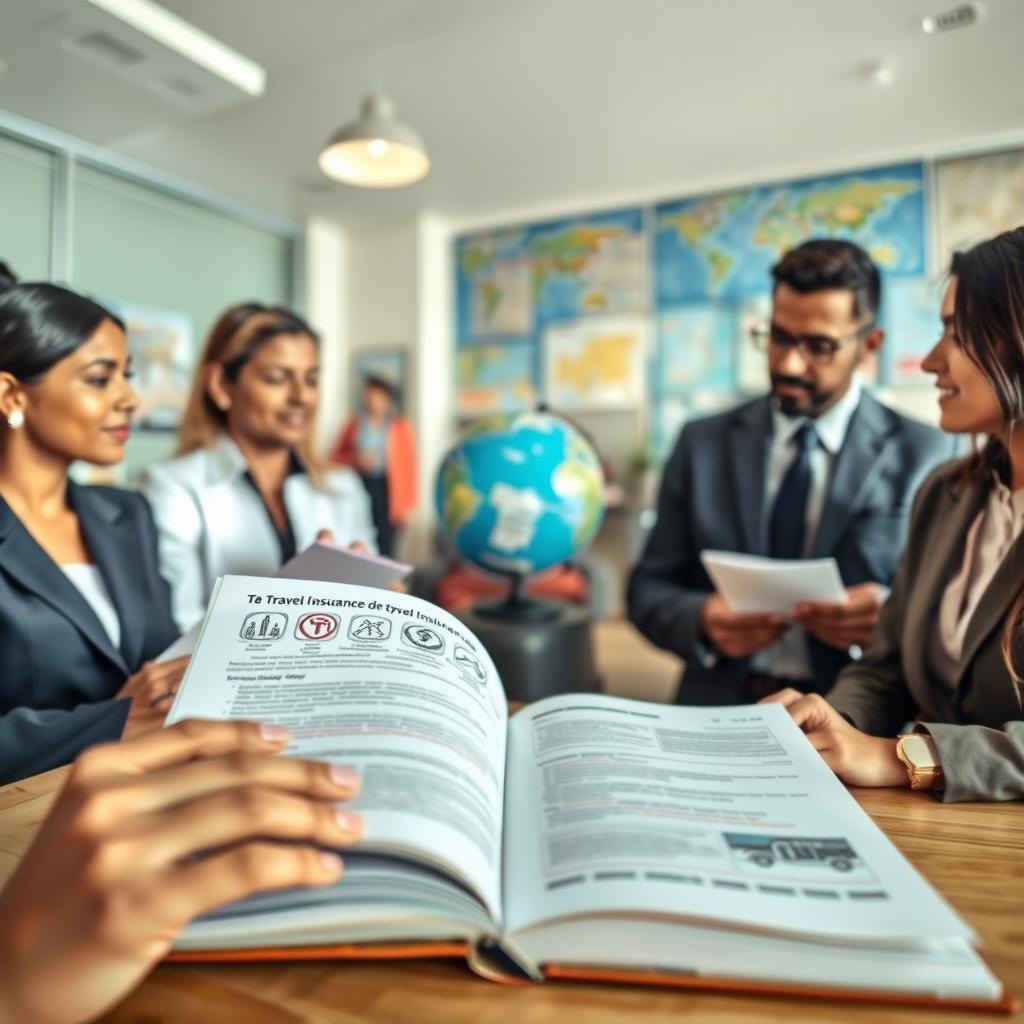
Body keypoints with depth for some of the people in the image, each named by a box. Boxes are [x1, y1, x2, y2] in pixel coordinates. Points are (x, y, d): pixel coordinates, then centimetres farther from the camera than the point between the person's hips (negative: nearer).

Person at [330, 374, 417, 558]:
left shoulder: (400, 425, 4)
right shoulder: (354, 425, 12)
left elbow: (408, 464, 2)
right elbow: (336, 457, 15)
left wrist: (406, 504, -3)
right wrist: (356, 460, -6)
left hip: (387, 488, -2)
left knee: (385, 547, -8)